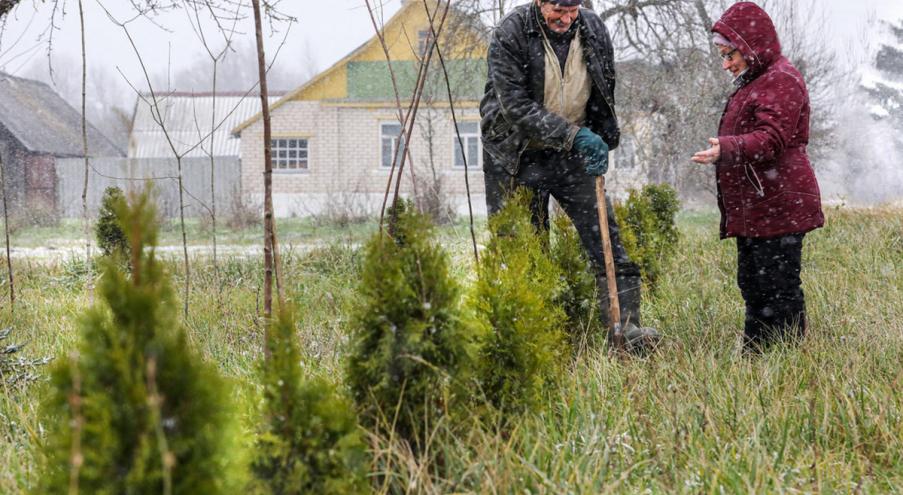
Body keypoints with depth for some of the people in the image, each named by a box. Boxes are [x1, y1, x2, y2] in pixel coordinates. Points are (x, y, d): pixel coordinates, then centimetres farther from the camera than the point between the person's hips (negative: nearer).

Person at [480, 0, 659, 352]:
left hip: (573, 155, 3)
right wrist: (574, 134, -27)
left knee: (605, 237, -4)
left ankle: (626, 326, -2)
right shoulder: (511, 34, -17)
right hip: (517, 157, -3)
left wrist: (600, 145, 3)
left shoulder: (594, 30, -3)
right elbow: (516, 106, -22)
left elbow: (604, 97, 11)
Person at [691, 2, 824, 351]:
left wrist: (726, 148, -38)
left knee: (778, 286, -9)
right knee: (753, 284, 14)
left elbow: (773, 138, -25)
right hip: (752, 209, 11)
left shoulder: (781, 80, -12)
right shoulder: (753, 82, 21)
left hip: (777, 207, -11)